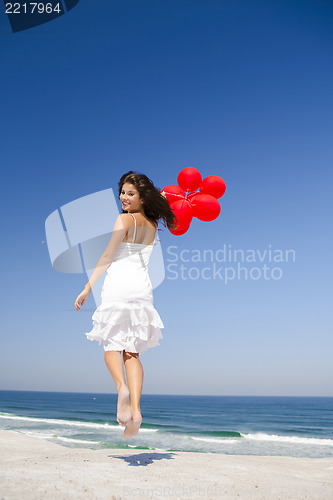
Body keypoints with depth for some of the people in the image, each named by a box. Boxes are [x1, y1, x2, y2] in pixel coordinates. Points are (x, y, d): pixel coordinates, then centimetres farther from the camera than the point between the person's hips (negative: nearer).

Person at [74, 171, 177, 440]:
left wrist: (88, 288, -5)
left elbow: (107, 257, -7)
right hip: (143, 287, 5)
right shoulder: (153, 225, 14)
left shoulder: (124, 219, -2)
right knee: (132, 352, 6)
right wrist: (161, 196, 36)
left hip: (119, 284, -5)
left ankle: (122, 387, -19)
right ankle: (135, 409, -6)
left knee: (111, 344, 8)